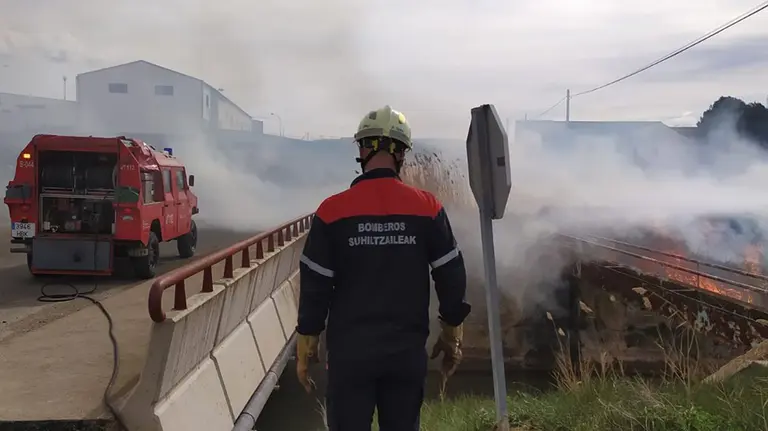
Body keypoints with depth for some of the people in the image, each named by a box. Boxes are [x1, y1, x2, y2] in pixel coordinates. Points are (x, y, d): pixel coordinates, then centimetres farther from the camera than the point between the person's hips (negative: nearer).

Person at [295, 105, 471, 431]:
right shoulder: (427, 207, -5)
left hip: (349, 351, -1)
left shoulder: (332, 210, -9)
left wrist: (306, 345, 6)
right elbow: (451, 277, 0)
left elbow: (314, 286, -6)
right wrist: (452, 335, 13)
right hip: (408, 350, 2)